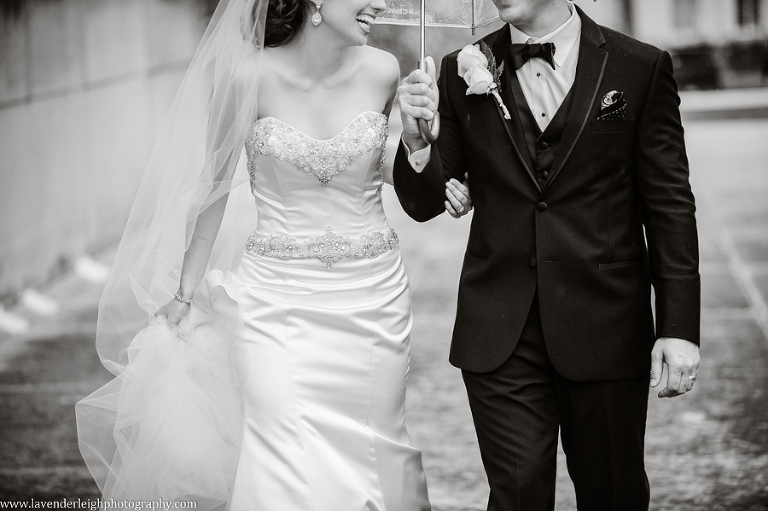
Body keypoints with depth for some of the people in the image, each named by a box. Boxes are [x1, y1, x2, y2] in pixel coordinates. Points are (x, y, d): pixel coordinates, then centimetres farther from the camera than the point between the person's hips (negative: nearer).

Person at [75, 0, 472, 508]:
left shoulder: (381, 71, -2)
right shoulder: (249, 75, -10)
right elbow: (217, 185, 2)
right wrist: (186, 291, 8)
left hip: (372, 295, 3)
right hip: (277, 300, -3)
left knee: (370, 455, 9)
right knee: (287, 470, -10)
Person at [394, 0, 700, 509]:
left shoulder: (641, 68, -1)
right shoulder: (464, 72, 3)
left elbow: (669, 208, 0)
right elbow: (425, 204, 4)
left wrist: (679, 327, -5)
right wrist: (416, 137, -17)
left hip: (605, 328, 0)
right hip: (501, 331, 1)